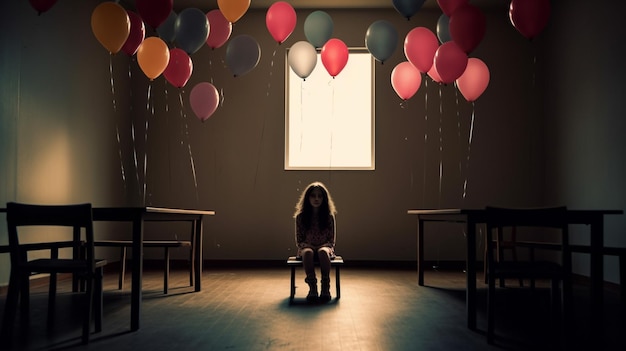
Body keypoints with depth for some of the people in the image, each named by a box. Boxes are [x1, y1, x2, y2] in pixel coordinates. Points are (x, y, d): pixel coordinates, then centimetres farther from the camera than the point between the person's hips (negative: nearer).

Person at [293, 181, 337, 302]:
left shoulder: (329, 216, 2)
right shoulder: (300, 216, 2)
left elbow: (331, 240, 4)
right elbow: (299, 240, 4)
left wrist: (323, 247, -16)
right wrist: (309, 246, -16)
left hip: (325, 247, 0)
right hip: (307, 247, 0)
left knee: (323, 252, -38)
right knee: (308, 252, -38)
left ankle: (325, 287, -38)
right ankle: (312, 287, -38)